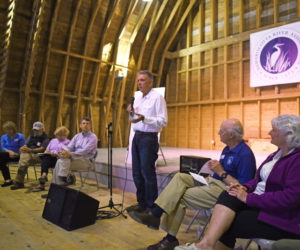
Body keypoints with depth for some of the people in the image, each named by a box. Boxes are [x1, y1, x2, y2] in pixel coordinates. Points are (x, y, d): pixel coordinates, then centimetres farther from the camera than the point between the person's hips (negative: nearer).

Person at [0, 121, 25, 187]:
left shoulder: (20, 136, 1)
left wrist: (17, 154, -22)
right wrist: (10, 151, -16)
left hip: (17, 156, -4)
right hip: (6, 155, 4)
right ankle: (8, 180, -24)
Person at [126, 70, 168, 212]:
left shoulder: (157, 97, -6)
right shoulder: (138, 98, 18)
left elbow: (163, 121, -15)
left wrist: (143, 118, -25)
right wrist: (131, 112, 6)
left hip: (149, 138, -8)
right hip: (136, 137, 8)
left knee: (147, 172, -5)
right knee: (137, 172, 11)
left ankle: (151, 207, 9)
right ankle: (141, 203, 24)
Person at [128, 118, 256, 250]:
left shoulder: (245, 154, -16)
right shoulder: (227, 149, 13)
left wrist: (221, 172, -18)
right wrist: (215, 167, 0)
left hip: (224, 190, -9)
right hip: (212, 181, 9)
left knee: (180, 196, -17)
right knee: (180, 177, -10)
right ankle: (155, 214, -15)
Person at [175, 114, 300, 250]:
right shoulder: (277, 154, 13)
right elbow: (260, 179, 18)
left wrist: (249, 198, -23)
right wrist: (245, 187, -4)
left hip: (282, 219, -7)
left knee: (228, 224, -19)